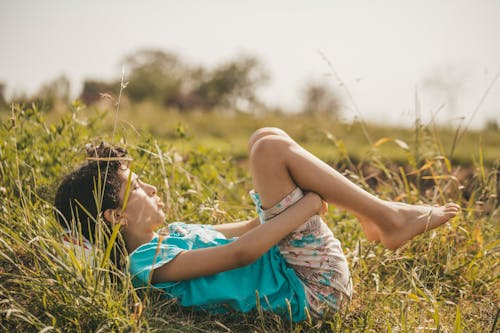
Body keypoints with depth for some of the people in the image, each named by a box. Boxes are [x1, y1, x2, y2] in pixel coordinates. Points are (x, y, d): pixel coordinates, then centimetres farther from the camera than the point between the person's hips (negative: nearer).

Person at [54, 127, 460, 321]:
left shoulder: (166, 235, 13)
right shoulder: (149, 261, -17)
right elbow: (239, 252, -24)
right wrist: (312, 201, -19)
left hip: (291, 269, 10)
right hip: (311, 289, -10)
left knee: (266, 137, 11)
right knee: (270, 148, -17)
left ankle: (372, 214, 6)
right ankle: (390, 219, -9)